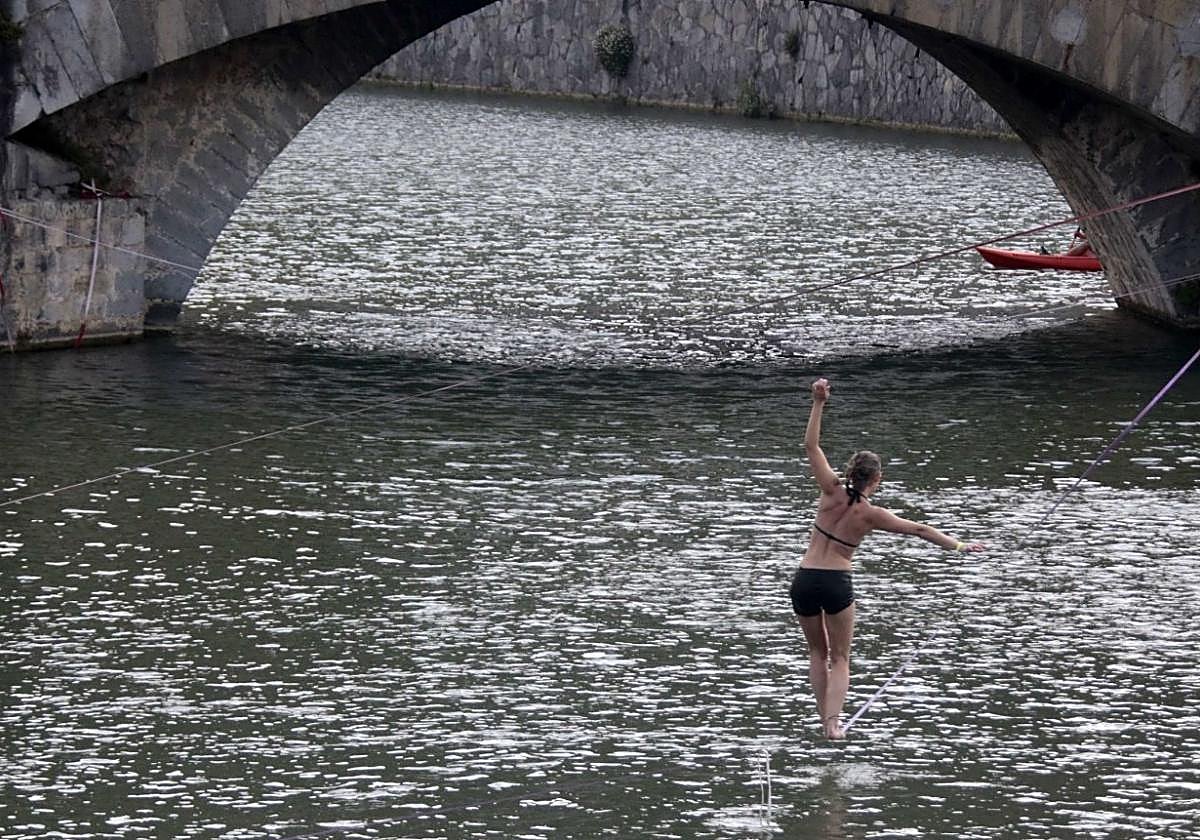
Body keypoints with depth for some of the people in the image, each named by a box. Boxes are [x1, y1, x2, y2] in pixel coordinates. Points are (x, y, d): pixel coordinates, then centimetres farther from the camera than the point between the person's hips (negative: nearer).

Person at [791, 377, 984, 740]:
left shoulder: (832, 492, -4)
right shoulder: (871, 514, -6)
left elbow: (811, 445, -6)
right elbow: (918, 530, -1)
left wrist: (818, 402, -9)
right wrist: (958, 546, 5)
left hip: (804, 580, 2)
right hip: (836, 583, -2)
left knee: (817, 651, 20)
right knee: (839, 658, 11)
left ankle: (824, 717, 17)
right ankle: (833, 717, -9)